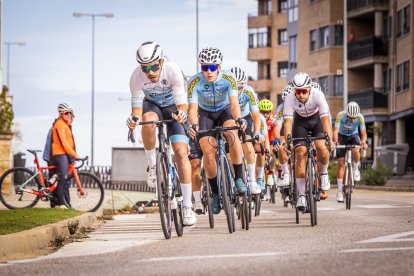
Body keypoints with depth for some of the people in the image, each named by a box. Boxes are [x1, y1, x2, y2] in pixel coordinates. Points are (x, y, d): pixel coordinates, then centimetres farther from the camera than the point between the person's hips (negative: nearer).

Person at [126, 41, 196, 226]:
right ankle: (152, 165, -13)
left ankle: (187, 206, -9)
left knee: (181, 153, -16)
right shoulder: (136, 77, -27)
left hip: (173, 107, -1)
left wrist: (181, 113, -53)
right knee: (148, 122, -37)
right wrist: (134, 119, -44)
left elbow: (182, 104, -30)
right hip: (152, 105, 1)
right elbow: (137, 107, -22)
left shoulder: (172, 70, -32)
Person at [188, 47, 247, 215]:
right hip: (206, 114, 1)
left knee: (232, 133, -35)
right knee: (208, 152, -20)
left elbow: (234, 104, -32)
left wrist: (238, 119, -53)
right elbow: (192, 108, -31)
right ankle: (215, 193, -2)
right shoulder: (195, 82, -25)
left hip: (225, 111, -1)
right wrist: (193, 125, -51)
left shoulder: (228, 79, -25)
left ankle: (239, 178, -21)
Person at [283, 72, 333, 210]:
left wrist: (328, 137, -54)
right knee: (300, 153, -15)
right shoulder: (290, 99, -30)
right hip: (300, 122, 1)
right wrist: (287, 138, -53)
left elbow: (325, 118, -40)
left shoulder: (318, 95, -33)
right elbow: (288, 120, -36)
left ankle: (324, 173, 5)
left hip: (317, 120, -1)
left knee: (321, 147, -27)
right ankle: (301, 195, -9)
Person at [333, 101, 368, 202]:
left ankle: (356, 169, -5)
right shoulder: (341, 115, -31)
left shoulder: (360, 117, -27)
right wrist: (335, 141, -57)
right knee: (341, 163, -9)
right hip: (342, 136, -1)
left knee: (355, 151, -34)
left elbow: (363, 133, -26)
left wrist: (363, 142, -48)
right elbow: (336, 130, -37)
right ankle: (340, 191, -4)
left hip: (353, 136, 1)